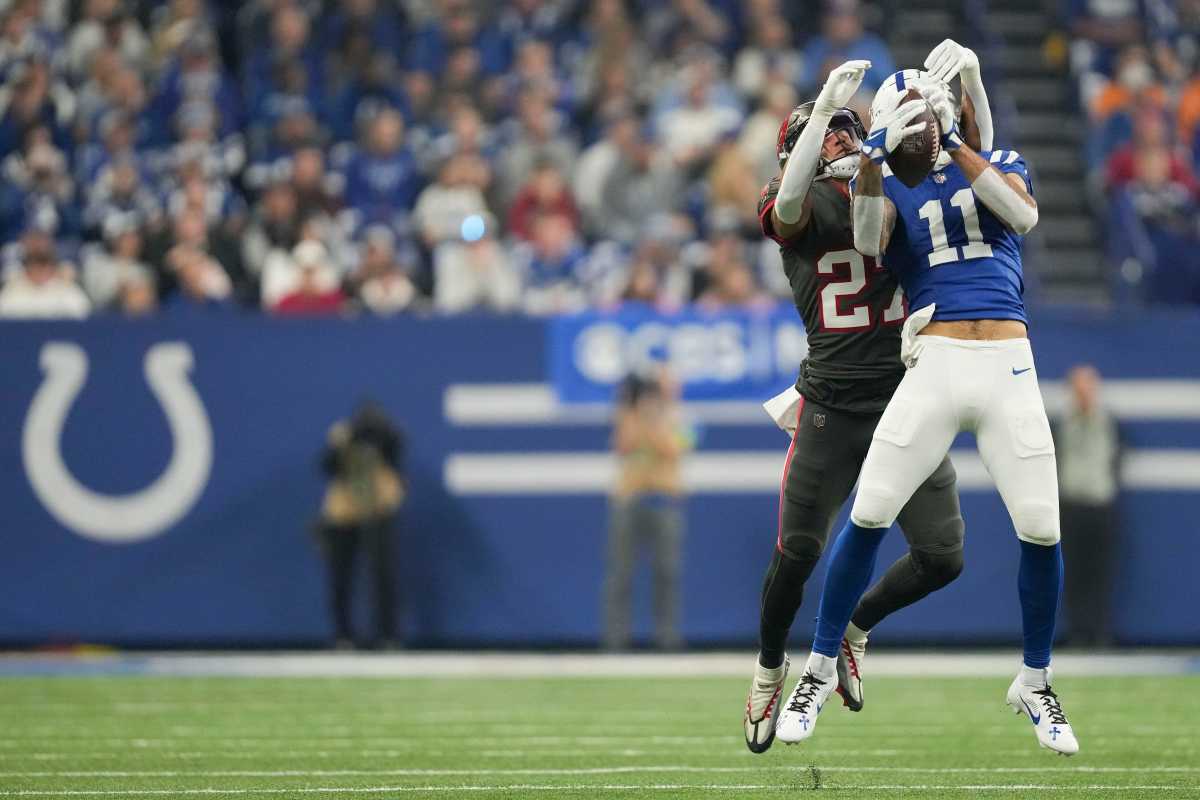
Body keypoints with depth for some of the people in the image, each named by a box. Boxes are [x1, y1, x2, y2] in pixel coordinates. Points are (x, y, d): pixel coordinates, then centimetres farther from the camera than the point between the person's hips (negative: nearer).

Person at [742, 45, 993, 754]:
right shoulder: (801, 209, 0)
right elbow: (789, 202, -23)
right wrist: (829, 104, -30)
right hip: (831, 412, -3)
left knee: (942, 557, -1)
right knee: (797, 555, -3)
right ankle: (770, 668, 24)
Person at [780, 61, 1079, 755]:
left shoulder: (998, 166, 14)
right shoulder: (893, 187, 12)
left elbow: (1024, 213, -10)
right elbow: (868, 242, -10)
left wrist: (952, 141, -15)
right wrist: (875, 155, -23)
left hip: (1010, 366, 0)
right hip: (934, 366, 0)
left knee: (1041, 530, -5)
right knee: (868, 518, -9)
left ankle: (1035, 684, 15)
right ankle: (822, 668, 7)